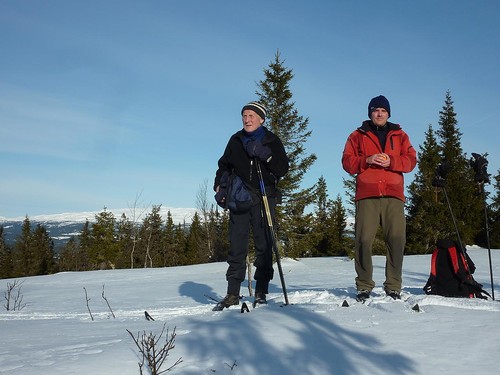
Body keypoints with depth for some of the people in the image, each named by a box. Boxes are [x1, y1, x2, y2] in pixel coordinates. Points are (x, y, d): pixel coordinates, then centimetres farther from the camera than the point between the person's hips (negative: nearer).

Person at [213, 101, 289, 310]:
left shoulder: (272, 141, 7)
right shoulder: (236, 140, 13)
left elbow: (282, 169, 0)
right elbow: (224, 165, 22)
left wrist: (266, 156, -14)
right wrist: (219, 186, 8)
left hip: (264, 198, -2)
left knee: (264, 244, -1)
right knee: (236, 244, -1)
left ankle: (261, 291, 6)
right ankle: (233, 294, 3)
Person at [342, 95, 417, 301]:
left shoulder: (400, 136, 21)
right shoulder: (357, 136, 17)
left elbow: (411, 161, 9)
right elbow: (347, 162, 8)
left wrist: (391, 161, -8)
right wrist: (367, 160, -9)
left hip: (393, 195, 1)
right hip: (366, 195, -1)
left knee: (396, 240, -3)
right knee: (363, 240, -7)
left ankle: (393, 287, 5)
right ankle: (364, 286, 1)